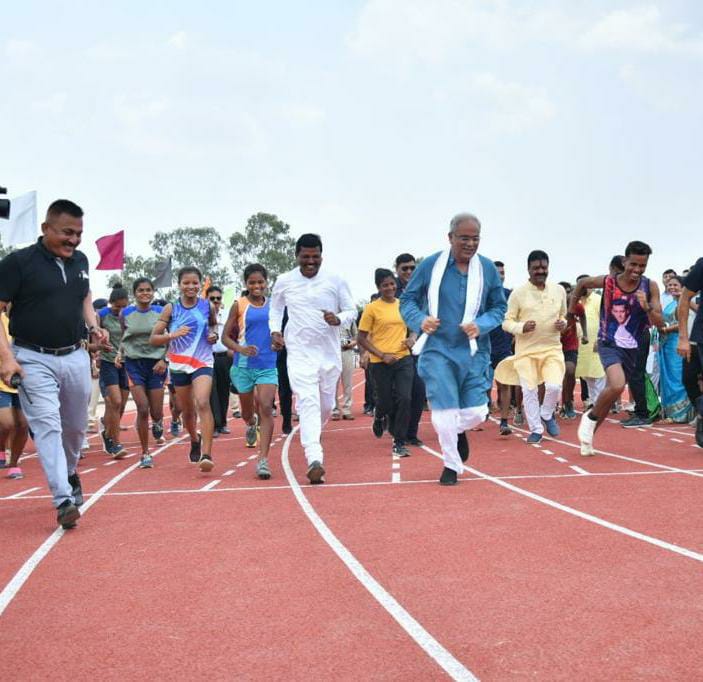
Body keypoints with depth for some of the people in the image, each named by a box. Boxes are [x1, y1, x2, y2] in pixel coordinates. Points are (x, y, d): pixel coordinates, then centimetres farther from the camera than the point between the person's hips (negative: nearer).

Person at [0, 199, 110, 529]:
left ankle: (69, 473, 42)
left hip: (75, 357, 5)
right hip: (34, 359, -5)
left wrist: (94, 327, 5)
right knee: (47, 425, -13)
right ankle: (64, 501, -14)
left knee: (76, 426, 15)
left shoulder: (80, 260, 7)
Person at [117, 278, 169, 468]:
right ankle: (145, 454, 3)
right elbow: (124, 338, 16)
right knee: (142, 408, -10)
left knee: (156, 412, 1)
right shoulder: (126, 314, 4)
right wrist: (120, 354, -2)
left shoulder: (161, 312, 2)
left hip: (156, 363, 0)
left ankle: (158, 424, 42)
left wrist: (164, 360, -9)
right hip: (134, 363, 0)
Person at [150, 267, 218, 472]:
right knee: (187, 410, 13)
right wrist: (172, 335, -19)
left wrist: (214, 334, -1)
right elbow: (153, 339, -1)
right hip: (179, 365, 2)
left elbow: (214, 324, 22)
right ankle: (195, 440, 44)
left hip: (203, 363, -1)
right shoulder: (171, 309, -1)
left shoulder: (208, 306, 1)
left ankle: (207, 454, -24)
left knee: (202, 403, -22)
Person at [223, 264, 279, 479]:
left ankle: (263, 460, -16)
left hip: (268, 365, 0)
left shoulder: (273, 305, 6)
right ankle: (251, 424, 52)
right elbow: (225, 336, -1)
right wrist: (240, 349, -19)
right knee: (247, 411, 13)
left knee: (266, 408, -15)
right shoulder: (239, 305, 0)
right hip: (244, 365, 0)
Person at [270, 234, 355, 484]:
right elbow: (275, 309, 17)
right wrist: (275, 331, 1)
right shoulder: (284, 282, 1)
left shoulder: (335, 281, -1)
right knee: (308, 403, -16)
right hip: (300, 353, -2)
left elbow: (351, 310, 5)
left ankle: (309, 437, 44)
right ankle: (315, 459, -23)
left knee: (326, 406, 13)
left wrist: (339, 319, -16)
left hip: (330, 353, 2)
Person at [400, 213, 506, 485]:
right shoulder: (430, 265, -5)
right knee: (445, 413, -4)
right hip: (437, 350, -2)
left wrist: (481, 325, -11)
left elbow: (499, 306, 8)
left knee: (475, 413, 2)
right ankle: (452, 465, 19)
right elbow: (407, 299, 2)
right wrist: (420, 320, -18)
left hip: (473, 351, 2)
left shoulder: (488, 268, 1)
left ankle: (459, 432, 39)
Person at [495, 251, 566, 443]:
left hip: (552, 348, 2)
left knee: (554, 386, -13)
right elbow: (507, 322, -2)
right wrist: (521, 327, -22)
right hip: (526, 350, -2)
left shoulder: (559, 291, 6)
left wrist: (563, 324, -3)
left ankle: (547, 414, 19)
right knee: (529, 390, 0)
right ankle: (536, 429, 18)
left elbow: (564, 316, 20)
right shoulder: (518, 293, -5)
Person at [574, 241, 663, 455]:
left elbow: (659, 323, -9)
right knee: (617, 386, -27)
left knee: (611, 392, 12)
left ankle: (589, 434, 31)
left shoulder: (650, 287, -7)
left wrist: (646, 307, -26)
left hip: (633, 349, 3)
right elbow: (582, 284, 9)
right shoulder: (608, 282, -11)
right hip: (609, 344, -3)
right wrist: (572, 309, 13)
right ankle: (590, 417, -1)